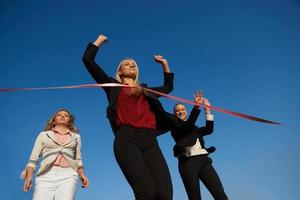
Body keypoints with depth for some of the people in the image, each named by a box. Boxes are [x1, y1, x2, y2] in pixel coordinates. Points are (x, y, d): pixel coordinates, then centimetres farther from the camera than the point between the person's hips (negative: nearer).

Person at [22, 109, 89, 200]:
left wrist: (82, 175, 7)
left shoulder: (76, 136, 22)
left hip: (68, 175, 0)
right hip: (46, 175, 0)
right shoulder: (44, 135, 19)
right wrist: (29, 176, -3)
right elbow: (33, 158, 12)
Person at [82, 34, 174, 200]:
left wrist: (165, 64, 43)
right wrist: (100, 40, 32)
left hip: (150, 141, 4)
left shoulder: (146, 90, 32)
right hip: (126, 139, -3)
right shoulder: (113, 86, 22)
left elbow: (168, 87, 47)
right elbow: (88, 59, 19)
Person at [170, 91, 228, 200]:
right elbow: (187, 126, -12)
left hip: (203, 160, 5)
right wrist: (196, 107, -19)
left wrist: (207, 110, 11)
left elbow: (209, 129, 14)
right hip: (188, 163, -5)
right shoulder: (175, 127, 8)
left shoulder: (194, 127, 27)